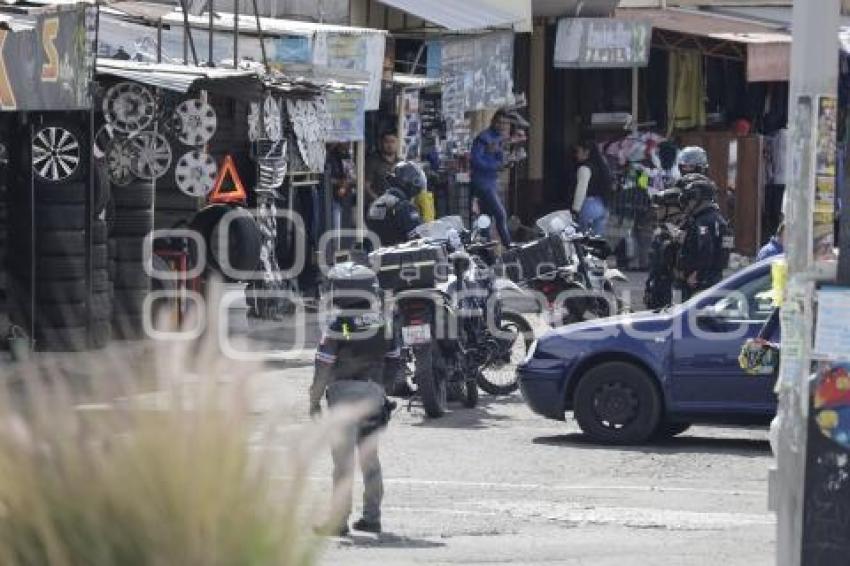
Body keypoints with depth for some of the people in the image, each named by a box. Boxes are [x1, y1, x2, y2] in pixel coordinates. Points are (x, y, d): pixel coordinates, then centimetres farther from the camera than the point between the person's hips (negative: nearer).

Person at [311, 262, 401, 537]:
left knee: (343, 459, -4)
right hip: (374, 392, 5)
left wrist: (314, 401, -4)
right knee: (370, 457, 15)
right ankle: (372, 516, 19)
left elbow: (324, 366, -12)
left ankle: (339, 520, -6)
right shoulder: (382, 323, 5)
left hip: (344, 391, -5)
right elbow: (395, 361, 11)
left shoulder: (338, 325, -12)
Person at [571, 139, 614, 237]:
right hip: (602, 206, 9)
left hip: (589, 205, -9)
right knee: (598, 237, 11)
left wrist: (575, 209, -18)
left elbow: (581, 190, -18)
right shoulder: (601, 166, 15)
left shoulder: (585, 168, -12)